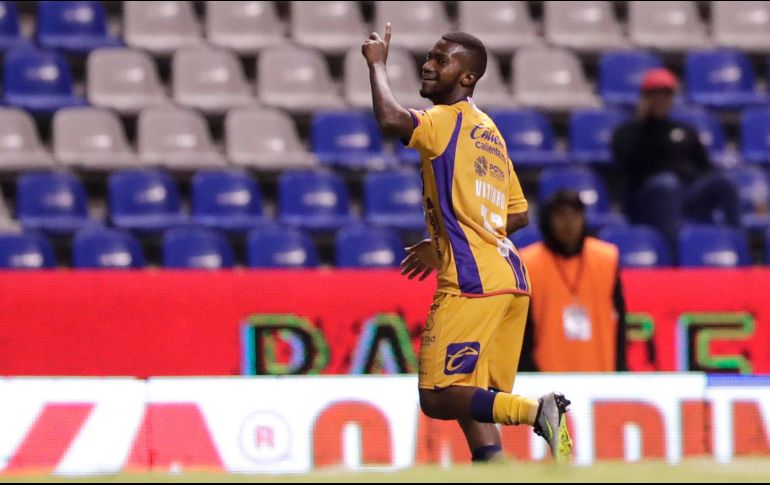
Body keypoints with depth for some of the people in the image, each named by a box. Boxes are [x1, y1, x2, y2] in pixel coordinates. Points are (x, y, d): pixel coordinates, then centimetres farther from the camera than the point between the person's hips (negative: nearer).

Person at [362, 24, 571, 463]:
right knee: (470, 399, 11)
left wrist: (377, 63, -8)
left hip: (473, 284, -9)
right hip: (511, 280, 9)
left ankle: (538, 411, -24)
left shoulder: (449, 122, -5)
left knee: (437, 397, -9)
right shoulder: (489, 132, 22)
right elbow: (519, 215, 26)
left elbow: (391, 119, -26)